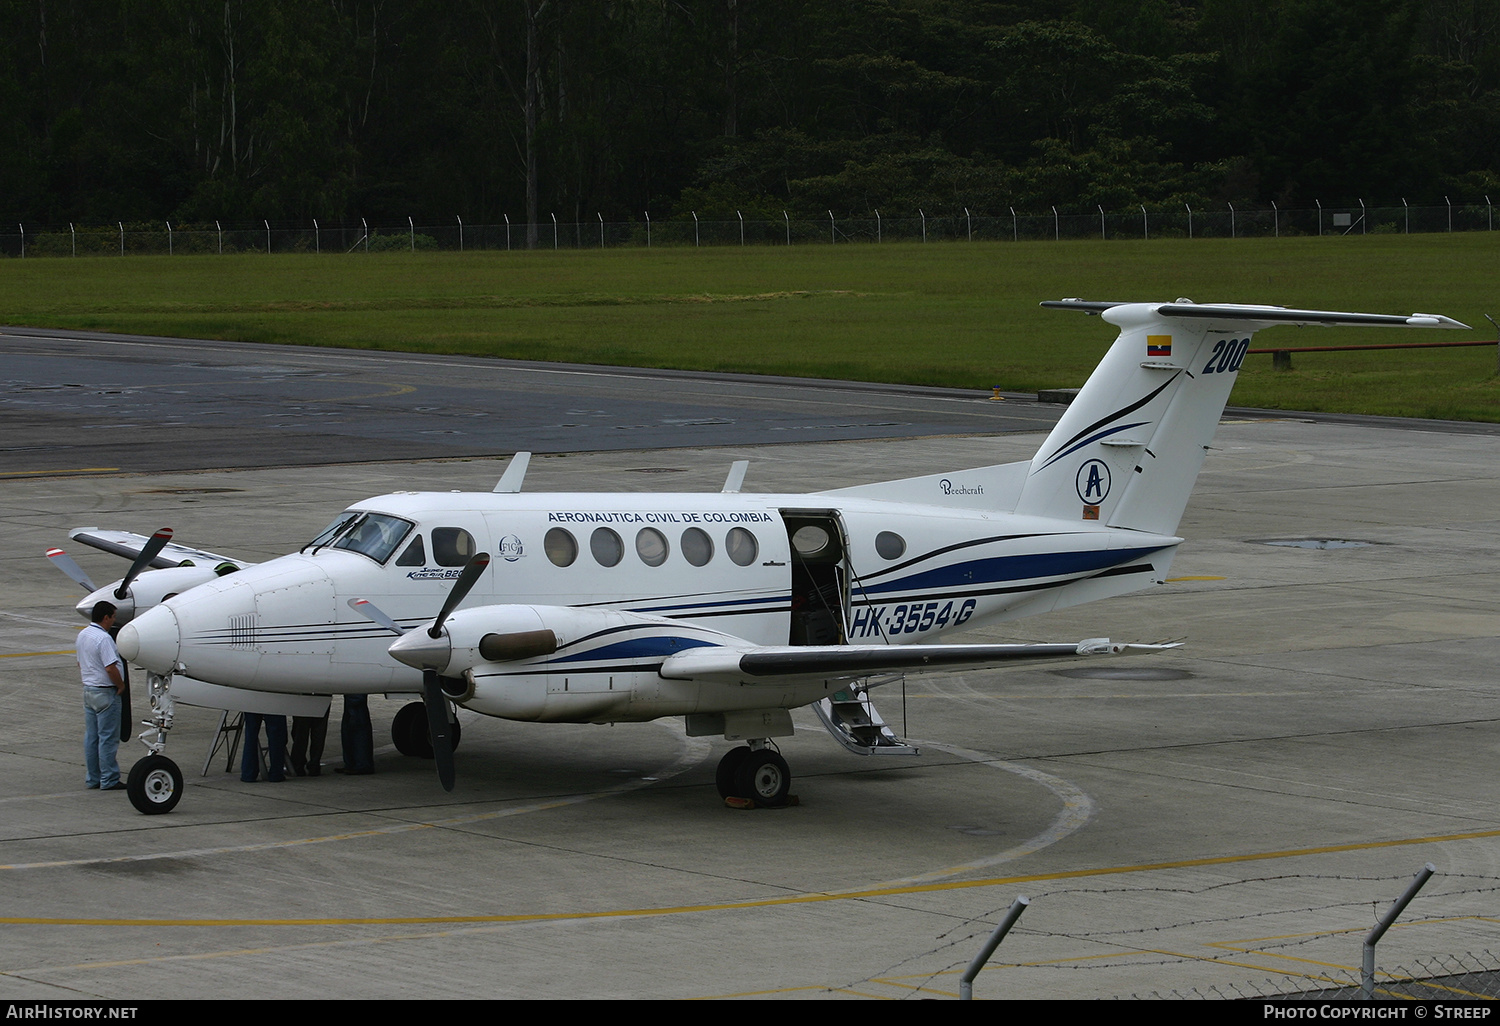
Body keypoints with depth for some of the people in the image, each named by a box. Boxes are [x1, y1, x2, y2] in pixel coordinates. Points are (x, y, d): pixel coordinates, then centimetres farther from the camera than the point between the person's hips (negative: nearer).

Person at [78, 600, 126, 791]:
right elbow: (110, 668, -25)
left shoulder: (82, 635, 9)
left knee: (91, 737, 13)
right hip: (105, 693, -9)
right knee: (108, 738, -3)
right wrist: (121, 685, -10)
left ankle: (92, 778, 18)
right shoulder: (103, 638, -20)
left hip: (88, 690, 9)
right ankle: (109, 780, 0)